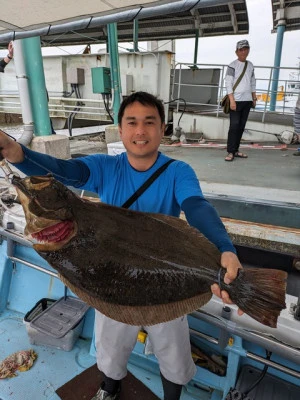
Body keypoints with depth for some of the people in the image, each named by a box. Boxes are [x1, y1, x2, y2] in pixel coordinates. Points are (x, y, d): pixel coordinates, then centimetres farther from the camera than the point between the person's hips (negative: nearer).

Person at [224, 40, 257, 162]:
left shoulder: (250, 65, 16)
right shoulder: (233, 65, -2)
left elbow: (252, 83, 21)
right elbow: (228, 84, -8)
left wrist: (254, 98, 16)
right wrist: (232, 100, -16)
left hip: (247, 101, 6)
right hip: (236, 100, -6)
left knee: (241, 126, 5)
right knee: (234, 126, -10)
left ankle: (236, 150, 11)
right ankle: (230, 152, -7)